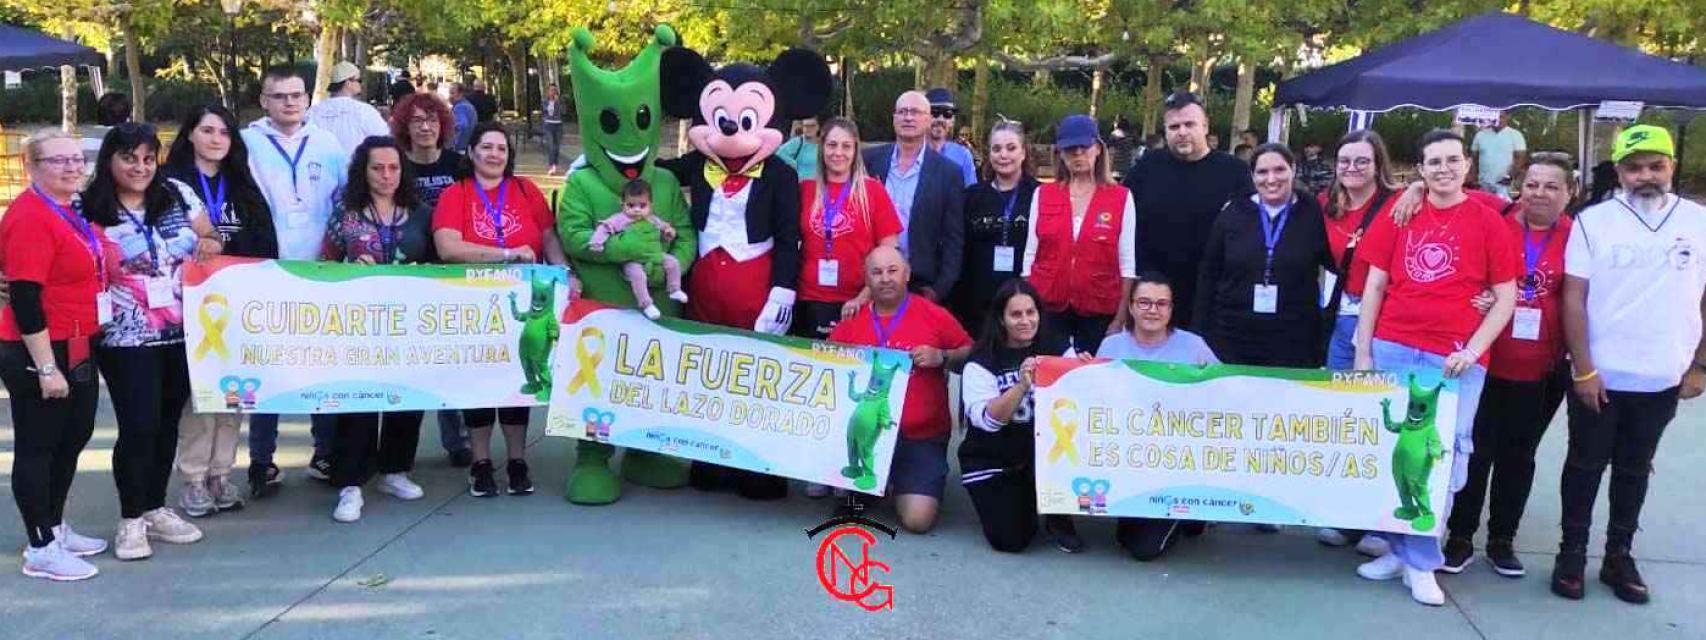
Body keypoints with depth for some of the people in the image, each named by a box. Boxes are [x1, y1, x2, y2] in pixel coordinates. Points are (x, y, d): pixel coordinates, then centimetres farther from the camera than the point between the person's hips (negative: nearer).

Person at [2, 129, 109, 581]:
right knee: (37, 446, 2)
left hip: (76, 349, 9)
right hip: (39, 352, -9)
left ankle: (55, 527, 33)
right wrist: (46, 367, -23)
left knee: (74, 437, 18)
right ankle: (41, 549, 12)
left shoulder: (71, 212, 9)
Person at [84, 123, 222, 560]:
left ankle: (155, 509, 27)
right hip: (127, 339, -4)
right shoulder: (89, 211, -6)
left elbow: (210, 237, 14)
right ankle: (131, 520, 11)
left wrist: (209, 242, -8)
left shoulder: (178, 195, 4)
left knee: (167, 424, 13)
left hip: (184, 334, 4)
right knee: (139, 426, -5)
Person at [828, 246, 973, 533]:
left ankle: (898, 484, 21)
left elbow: (970, 354, 3)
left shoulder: (934, 315, -3)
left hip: (922, 436, -2)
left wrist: (942, 357, -15)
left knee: (919, 520, -14)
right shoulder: (851, 321, 4)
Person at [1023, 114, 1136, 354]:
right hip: (1047, 308, 1)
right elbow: (1030, 255, 7)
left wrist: (1120, 319, -6)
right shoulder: (1042, 195, 5)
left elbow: (1127, 264, -1)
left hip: (1099, 313, -1)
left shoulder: (1121, 198, 0)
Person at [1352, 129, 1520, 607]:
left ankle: (1420, 560, 12)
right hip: (1391, 350, 2)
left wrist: (1472, 351, -9)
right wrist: (1363, 353, 3)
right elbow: (1374, 286, 9)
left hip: (1454, 360, -2)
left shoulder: (1487, 221, 2)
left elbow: (1506, 298, 3)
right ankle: (1399, 547, 19)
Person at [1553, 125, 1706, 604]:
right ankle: (1572, 553, 20)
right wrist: (1583, 369, -11)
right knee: (1586, 465, 8)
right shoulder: (1592, 222, -6)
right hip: (1598, 375, -2)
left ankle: (1619, 557, 25)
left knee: (1634, 469, 13)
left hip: (1662, 379, 2)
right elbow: (1574, 298, -7)